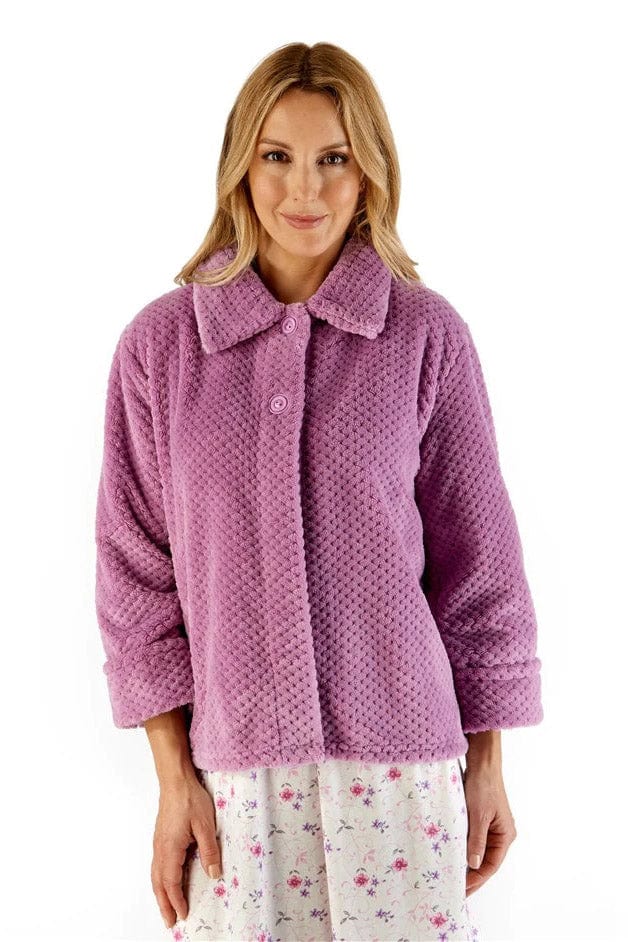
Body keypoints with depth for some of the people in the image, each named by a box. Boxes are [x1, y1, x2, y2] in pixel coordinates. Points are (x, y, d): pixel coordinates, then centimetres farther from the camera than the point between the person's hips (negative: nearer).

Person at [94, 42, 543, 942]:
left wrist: (487, 766, 6)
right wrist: (173, 777, 0)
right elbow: (136, 568, 3)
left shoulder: (427, 334, -3)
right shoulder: (161, 342, 0)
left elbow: (476, 556, 3)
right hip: (233, 767, 1)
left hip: (398, 761, 0)